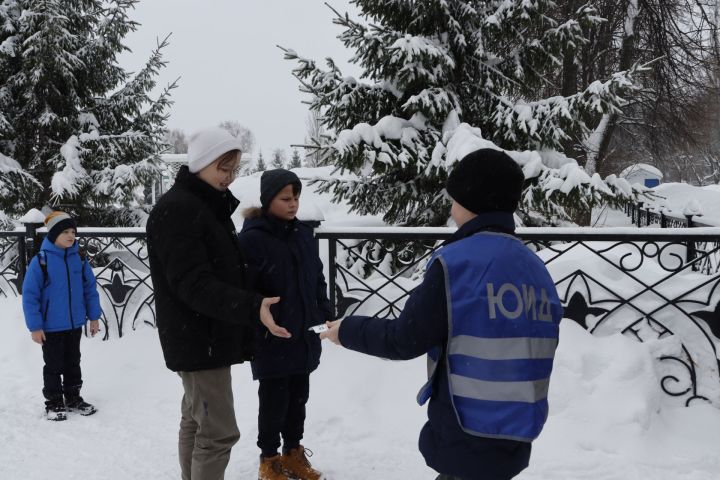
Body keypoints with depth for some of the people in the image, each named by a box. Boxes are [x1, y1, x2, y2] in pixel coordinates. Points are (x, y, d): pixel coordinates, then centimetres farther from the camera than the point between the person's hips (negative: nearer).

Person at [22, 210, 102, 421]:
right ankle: (54, 403, 22)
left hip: (75, 324, 4)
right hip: (51, 327, -4)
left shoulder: (79, 258, -2)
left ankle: (73, 398, 31)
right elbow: (30, 295, -13)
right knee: (54, 366, 8)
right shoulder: (41, 260, -16)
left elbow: (90, 288, 6)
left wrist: (94, 316, 5)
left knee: (73, 363, 17)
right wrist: (35, 326, -14)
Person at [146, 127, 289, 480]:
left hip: (207, 337, 10)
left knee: (195, 421, 18)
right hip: (198, 340, -10)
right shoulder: (176, 210, -18)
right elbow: (193, 284, -26)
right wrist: (252, 308, -35)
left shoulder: (209, 206, 13)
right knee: (219, 431, -8)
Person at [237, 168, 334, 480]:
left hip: (303, 337, 6)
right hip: (271, 341, -6)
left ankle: (293, 453, 35)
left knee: (298, 397, 17)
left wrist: (327, 316, 10)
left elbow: (317, 280, 15)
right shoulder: (252, 239, -15)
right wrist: (256, 328, -19)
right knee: (274, 401, 6)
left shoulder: (304, 234, 7)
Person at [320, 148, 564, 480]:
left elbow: (405, 339, -12)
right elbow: (530, 351, 13)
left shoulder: (456, 262, -16)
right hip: (515, 438, 7)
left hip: (467, 440, -6)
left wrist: (348, 330, 5)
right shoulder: (537, 270, 4)